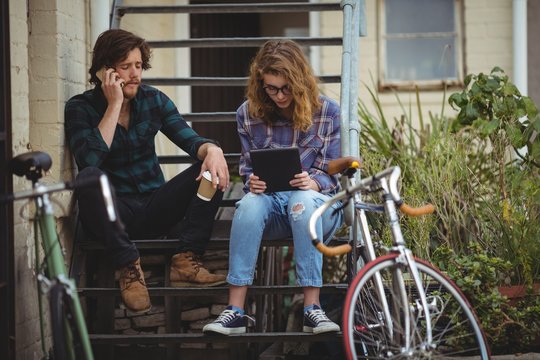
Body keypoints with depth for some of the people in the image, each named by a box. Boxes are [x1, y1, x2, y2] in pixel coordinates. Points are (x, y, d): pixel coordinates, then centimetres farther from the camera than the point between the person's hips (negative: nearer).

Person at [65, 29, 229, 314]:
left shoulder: (154, 100, 6)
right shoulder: (80, 108, -5)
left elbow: (189, 139, -5)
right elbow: (89, 161, -22)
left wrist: (212, 149, -29)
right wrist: (115, 105, -18)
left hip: (154, 209, 4)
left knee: (212, 171, -16)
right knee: (90, 177, -36)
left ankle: (186, 261, -22)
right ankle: (129, 267, -27)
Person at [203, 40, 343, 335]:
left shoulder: (327, 112, 2)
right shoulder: (248, 114, 5)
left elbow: (332, 174, 0)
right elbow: (247, 170, 9)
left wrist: (313, 183, -24)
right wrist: (251, 183, -16)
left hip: (319, 204, -1)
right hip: (271, 204, 1)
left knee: (303, 200, -38)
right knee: (249, 203, -35)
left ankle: (312, 309, -39)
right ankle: (235, 311, -39)